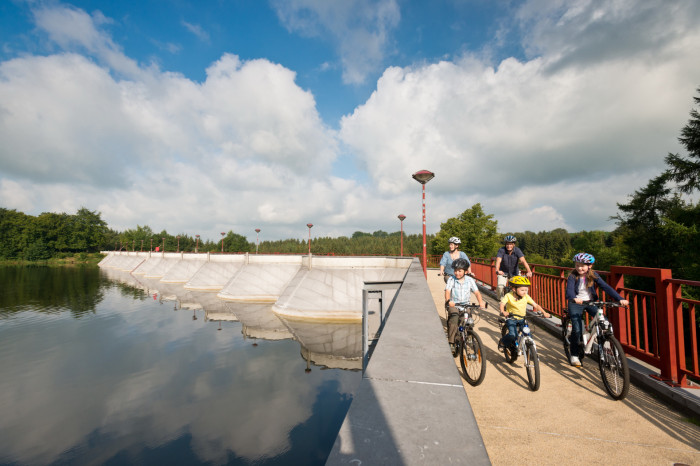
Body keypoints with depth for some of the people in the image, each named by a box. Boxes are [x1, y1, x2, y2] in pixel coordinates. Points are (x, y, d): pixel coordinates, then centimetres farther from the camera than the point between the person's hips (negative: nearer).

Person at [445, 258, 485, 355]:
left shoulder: (470, 280, 5)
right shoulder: (451, 279, -1)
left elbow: (476, 292, -4)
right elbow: (447, 291, -14)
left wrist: (481, 302, -22)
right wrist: (448, 300, -34)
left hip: (466, 305, 2)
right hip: (454, 305, -2)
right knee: (454, 317, -28)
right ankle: (451, 343, -21)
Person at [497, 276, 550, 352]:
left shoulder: (526, 297, -6)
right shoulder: (508, 296, -15)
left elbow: (536, 305, -4)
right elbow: (502, 304, -26)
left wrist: (544, 313, -19)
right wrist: (503, 312, -47)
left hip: (522, 319, 4)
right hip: (511, 318, -4)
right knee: (512, 335, -24)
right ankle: (502, 342, 7)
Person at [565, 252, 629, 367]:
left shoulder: (593, 276, -4)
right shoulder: (572, 276, -13)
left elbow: (606, 287, -12)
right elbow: (569, 290, -27)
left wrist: (620, 299, -26)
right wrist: (574, 298, -49)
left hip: (590, 302, 3)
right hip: (576, 303, -3)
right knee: (577, 330, -13)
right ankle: (574, 355, 6)